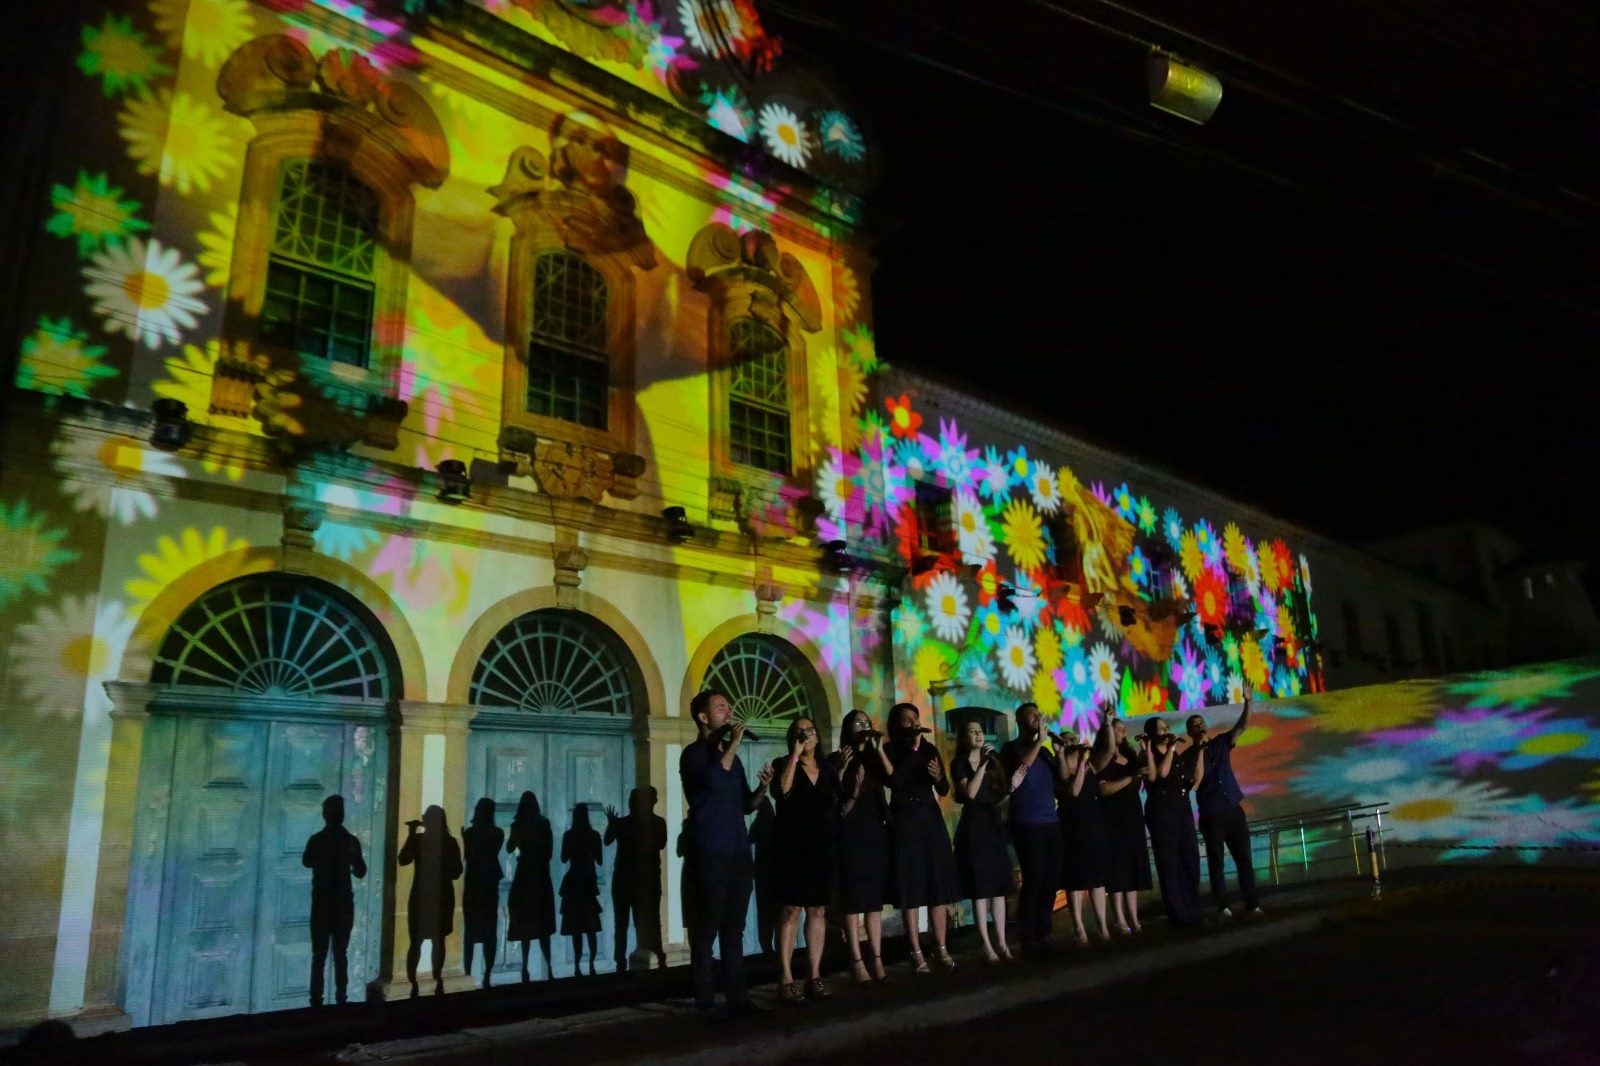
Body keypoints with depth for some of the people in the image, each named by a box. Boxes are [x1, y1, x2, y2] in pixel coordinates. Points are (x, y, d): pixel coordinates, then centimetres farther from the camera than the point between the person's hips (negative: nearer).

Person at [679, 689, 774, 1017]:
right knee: (707, 930, -3)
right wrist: (734, 743, -17)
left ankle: (737, 997, 15)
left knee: (734, 929, 10)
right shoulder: (694, 754, -5)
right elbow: (714, 780, -26)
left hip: (739, 853, 7)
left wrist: (763, 787, 1)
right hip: (710, 855, -7)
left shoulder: (731, 756, 17)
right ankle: (705, 1001, 3)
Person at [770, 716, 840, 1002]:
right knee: (791, 910, -7)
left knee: (818, 911, 5)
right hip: (792, 846, -4)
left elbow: (837, 808, 16)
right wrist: (795, 754, -17)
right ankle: (786, 979, -5)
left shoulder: (828, 769, 14)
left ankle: (815, 977, 10)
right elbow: (783, 790, -21)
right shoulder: (783, 763, 0)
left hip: (821, 847, 5)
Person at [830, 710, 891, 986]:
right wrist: (842, 768, -19)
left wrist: (879, 750, -10)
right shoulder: (836, 759, 1)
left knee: (875, 899, 6)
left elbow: (894, 780, -4)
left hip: (876, 832, 5)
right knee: (853, 899, -4)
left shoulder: (873, 758, 15)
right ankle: (856, 961, -1)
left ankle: (877, 960, 8)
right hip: (850, 834, -5)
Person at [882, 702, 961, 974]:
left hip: (931, 820, 4)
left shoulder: (930, 749, 11)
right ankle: (916, 953, 2)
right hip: (904, 823, -4)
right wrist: (913, 748, -15)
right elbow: (895, 780, -20)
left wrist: (938, 776, -12)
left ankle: (942, 950, 13)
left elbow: (944, 790, 10)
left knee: (939, 887, 5)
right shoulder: (890, 750, -2)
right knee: (910, 890, -3)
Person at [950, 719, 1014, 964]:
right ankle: (987, 946, -1)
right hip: (973, 827, -6)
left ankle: (1002, 943, 11)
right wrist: (983, 764, -18)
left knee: (999, 887, 6)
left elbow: (999, 796, 16)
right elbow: (970, 793, -18)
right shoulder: (959, 763, -3)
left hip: (995, 825, 6)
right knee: (980, 889, -5)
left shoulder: (993, 760, 14)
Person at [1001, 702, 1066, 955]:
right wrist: (1040, 740, -14)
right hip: (1027, 823, -6)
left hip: (1051, 822, 6)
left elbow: (1063, 776, 11)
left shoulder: (1044, 751, 19)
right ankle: (1028, 938, -3)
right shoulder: (1012, 747, 1)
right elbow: (1024, 763, -20)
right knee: (1033, 879, -9)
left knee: (1051, 879, 4)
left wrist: (1058, 749, 0)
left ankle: (1043, 934, 14)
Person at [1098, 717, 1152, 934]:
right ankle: (1120, 921, -4)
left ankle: (1133, 919, 10)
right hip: (1113, 819, -7)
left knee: (1133, 867, 6)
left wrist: (1146, 753, -1)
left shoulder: (1130, 755, 14)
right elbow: (1104, 789, -19)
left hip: (1133, 816, 7)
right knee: (1117, 868, -6)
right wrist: (1131, 777, -21)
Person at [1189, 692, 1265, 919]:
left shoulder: (1221, 742, 8)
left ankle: (1252, 904, 8)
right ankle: (1223, 907, 6)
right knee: (1216, 862, 2)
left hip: (1234, 809, 3)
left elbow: (1243, 725, -2)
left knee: (1244, 858, 3)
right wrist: (1200, 749, -17)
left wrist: (1247, 702, -16)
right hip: (1211, 815, -3)